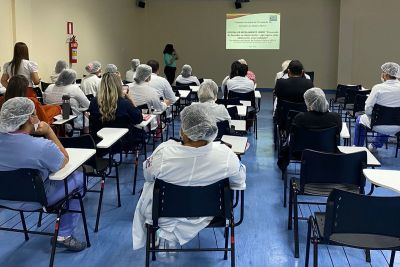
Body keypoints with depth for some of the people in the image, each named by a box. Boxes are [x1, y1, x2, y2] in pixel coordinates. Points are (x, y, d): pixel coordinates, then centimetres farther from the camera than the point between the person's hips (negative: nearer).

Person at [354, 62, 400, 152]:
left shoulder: (378, 88, -19)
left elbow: (368, 108, -16)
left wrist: (372, 115, 4)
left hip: (379, 126, -4)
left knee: (360, 119, 27)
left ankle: (358, 147, 36)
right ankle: (375, 145, 47)